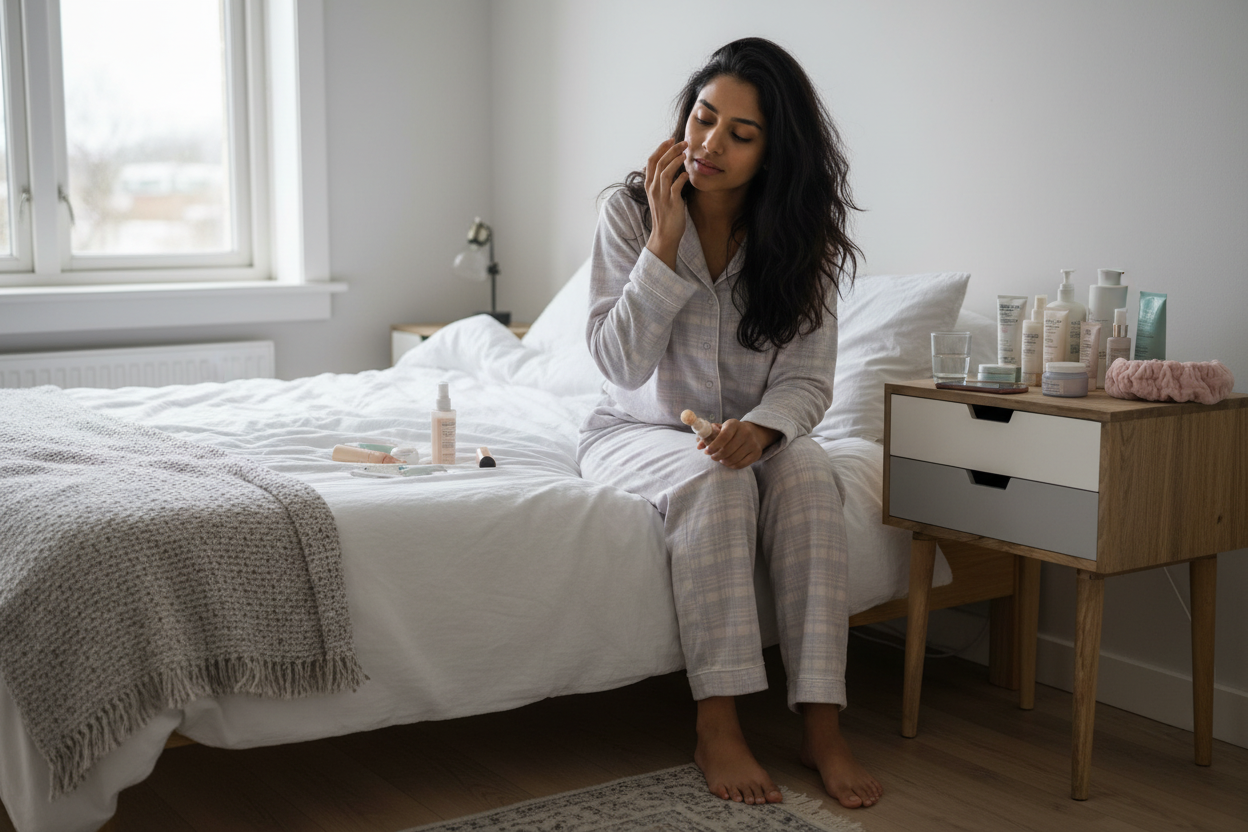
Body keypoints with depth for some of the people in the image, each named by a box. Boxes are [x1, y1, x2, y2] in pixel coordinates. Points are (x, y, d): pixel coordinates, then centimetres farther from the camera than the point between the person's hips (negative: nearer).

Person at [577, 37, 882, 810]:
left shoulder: (803, 238, -7)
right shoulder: (632, 211, -12)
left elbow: (806, 379, -10)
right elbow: (623, 364, -19)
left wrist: (761, 426, -33)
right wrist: (666, 240, -26)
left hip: (747, 432, 2)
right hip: (636, 431, -2)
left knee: (809, 471, -30)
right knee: (712, 477, -34)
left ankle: (822, 722, -29)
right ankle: (717, 723, -29)